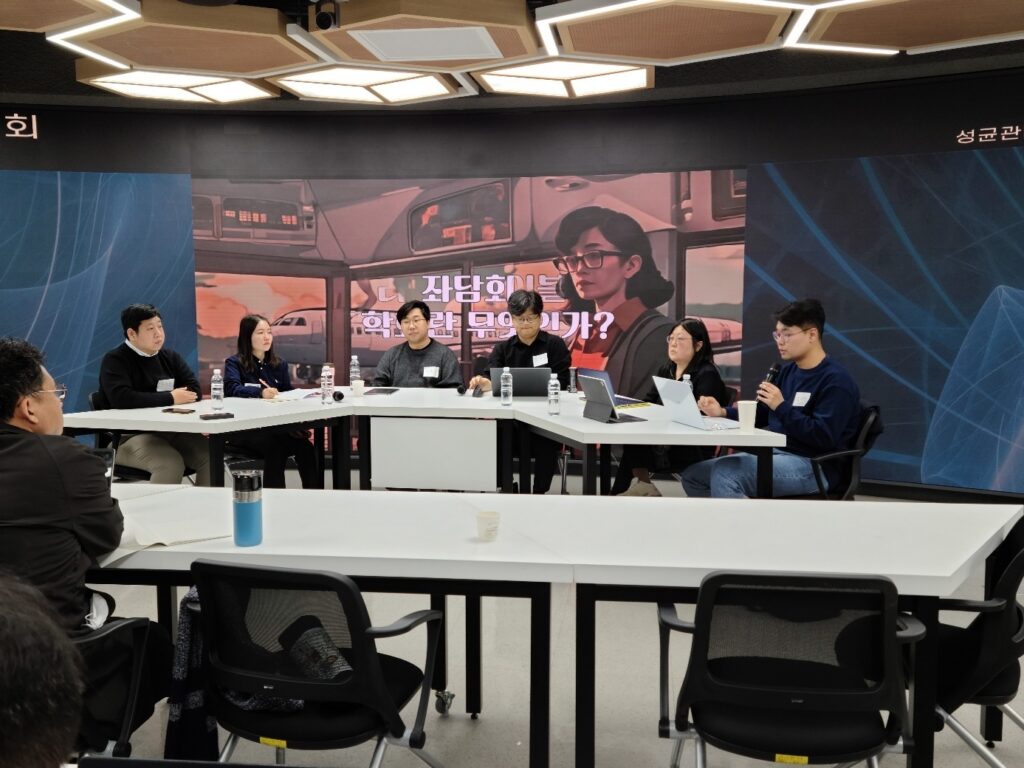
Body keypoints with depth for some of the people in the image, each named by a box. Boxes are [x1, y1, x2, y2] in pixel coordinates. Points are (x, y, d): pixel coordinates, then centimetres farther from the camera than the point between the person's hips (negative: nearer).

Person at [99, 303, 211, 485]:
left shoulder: (170, 357, 15)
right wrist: (170, 398, -14)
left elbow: (195, 391, 6)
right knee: (171, 463, -33)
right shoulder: (115, 360, -3)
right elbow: (122, 399, -20)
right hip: (130, 436, -6)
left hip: (172, 431, 6)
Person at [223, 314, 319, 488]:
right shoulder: (234, 363, 3)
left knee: (305, 446, -26)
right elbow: (232, 389, -18)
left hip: (277, 424, 4)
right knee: (276, 446, -35)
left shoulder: (279, 364, 20)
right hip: (244, 427, -4)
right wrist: (260, 393, -36)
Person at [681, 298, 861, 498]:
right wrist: (723, 413, 5)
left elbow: (824, 437, -22)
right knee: (693, 475, 1)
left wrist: (782, 407, -23)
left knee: (724, 472, -31)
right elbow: (762, 414, 22)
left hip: (812, 467, -9)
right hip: (774, 454, 9)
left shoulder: (836, 380, -13)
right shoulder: (789, 370, 14)